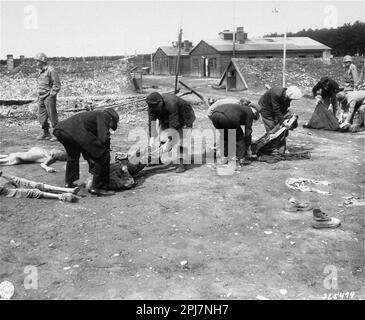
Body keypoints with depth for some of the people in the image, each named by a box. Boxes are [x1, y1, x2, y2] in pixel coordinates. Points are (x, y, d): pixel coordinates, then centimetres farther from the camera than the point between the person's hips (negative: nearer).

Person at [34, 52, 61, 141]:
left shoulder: (51, 70, -10)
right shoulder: (40, 72, 16)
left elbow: (57, 85, -13)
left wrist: (52, 94, -15)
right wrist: (39, 95, 15)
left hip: (49, 97, -9)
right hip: (41, 97, 9)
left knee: (52, 116, -5)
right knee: (41, 116, 9)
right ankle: (46, 133, 19)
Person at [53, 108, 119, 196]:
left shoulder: (94, 115, 37)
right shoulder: (104, 116, 13)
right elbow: (104, 139, -4)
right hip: (75, 132, -10)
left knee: (73, 155, 38)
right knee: (103, 155, 1)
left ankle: (69, 182, 40)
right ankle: (97, 187, 3)